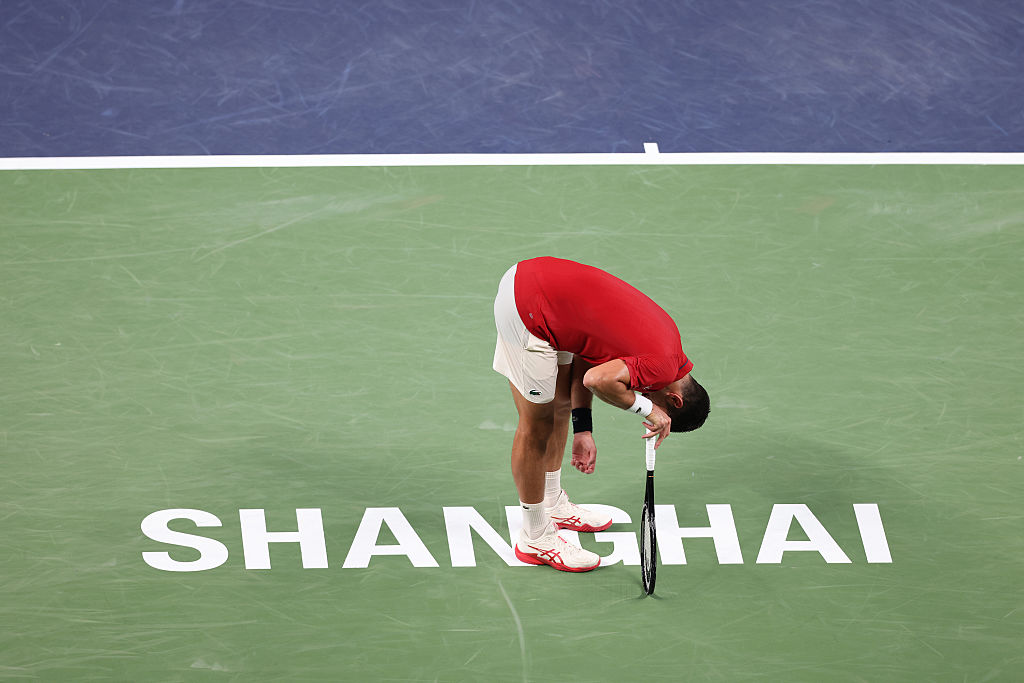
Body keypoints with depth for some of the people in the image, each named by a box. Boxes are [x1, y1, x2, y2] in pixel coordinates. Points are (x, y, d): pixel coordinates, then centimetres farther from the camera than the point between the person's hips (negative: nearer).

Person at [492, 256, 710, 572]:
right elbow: (598, 379, -28)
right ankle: (535, 539, 15)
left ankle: (552, 504, 45)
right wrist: (646, 408, -13)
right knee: (537, 425, 2)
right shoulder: (662, 367, -16)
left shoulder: (664, 331, 12)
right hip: (526, 311, -10)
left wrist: (583, 430, 11)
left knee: (561, 404, 25)